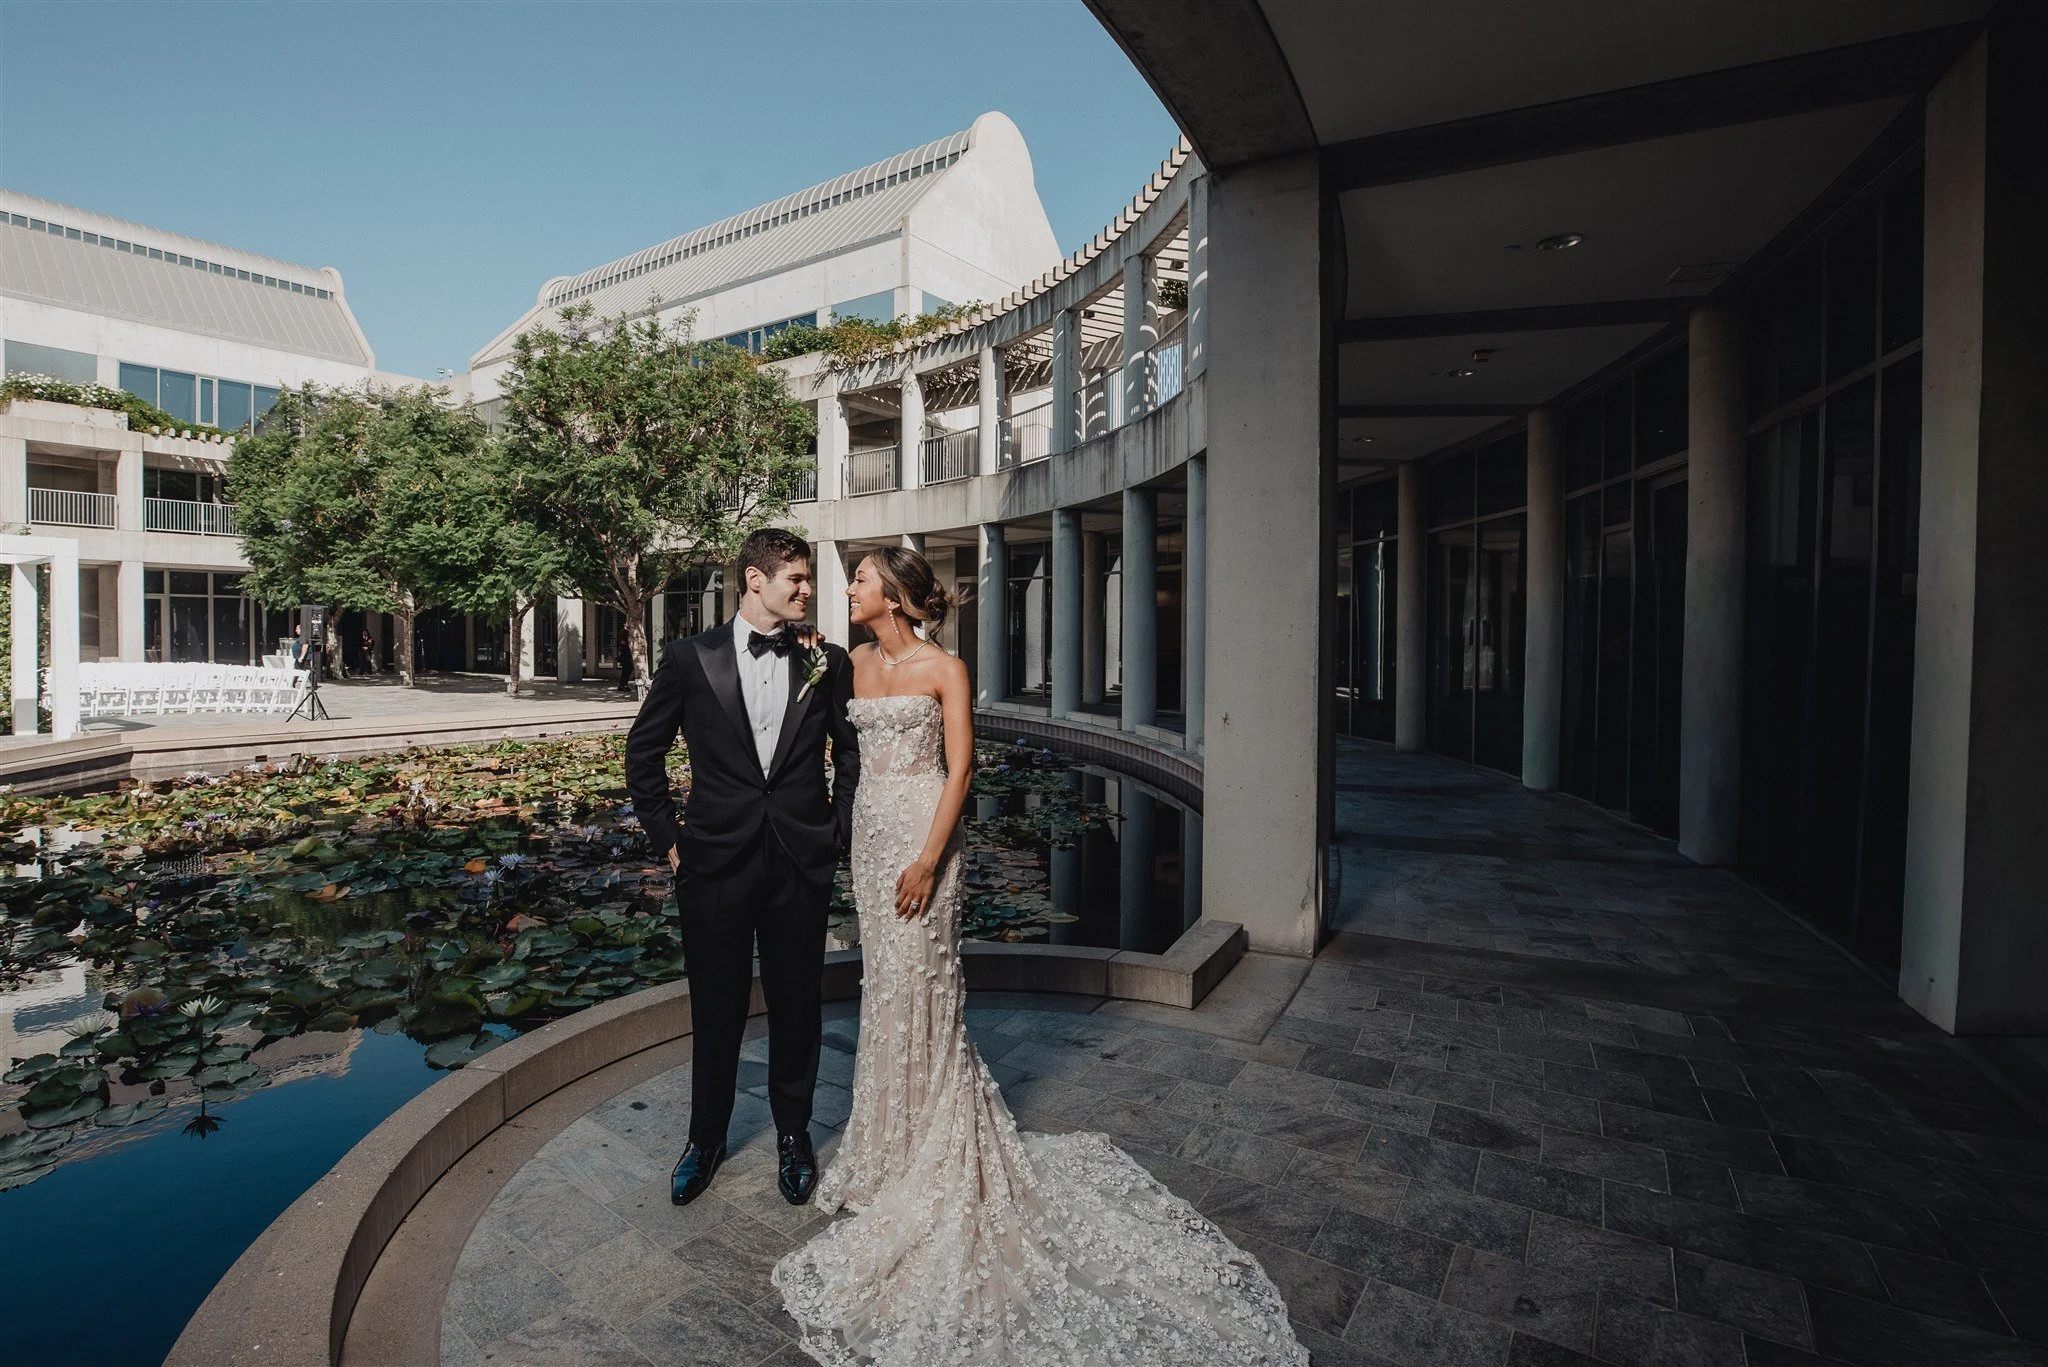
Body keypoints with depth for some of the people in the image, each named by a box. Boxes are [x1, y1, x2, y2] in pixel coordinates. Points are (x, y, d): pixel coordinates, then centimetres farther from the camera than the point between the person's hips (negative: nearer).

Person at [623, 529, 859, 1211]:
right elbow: (643, 752, 6)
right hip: (716, 864, -1)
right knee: (716, 1010, 14)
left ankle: (793, 1135, 36)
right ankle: (706, 1139, 37)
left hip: (802, 864, 1)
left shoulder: (826, 662, 1)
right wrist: (668, 838, 3)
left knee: (797, 1007, 14)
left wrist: (838, 831, 4)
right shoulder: (690, 657, -2)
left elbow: (852, 751, 10)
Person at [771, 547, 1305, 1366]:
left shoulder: (944, 669, -9)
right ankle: (893, 1138, 35)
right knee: (885, 978, 15)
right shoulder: (857, 664, 10)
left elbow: (959, 769, -14)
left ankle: (935, 1154, 19)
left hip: (920, 830, -7)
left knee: (916, 983, -1)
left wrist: (927, 860, -19)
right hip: (870, 829, 7)